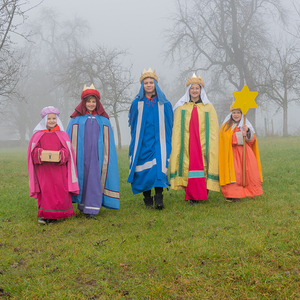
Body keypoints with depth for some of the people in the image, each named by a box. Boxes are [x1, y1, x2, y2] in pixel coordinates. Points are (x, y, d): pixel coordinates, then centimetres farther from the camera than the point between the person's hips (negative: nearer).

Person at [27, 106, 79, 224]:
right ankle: (44, 214, 2)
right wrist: (40, 154, -16)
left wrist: (61, 155, -16)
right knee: (45, 190, -5)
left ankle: (54, 215, 8)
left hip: (59, 169, 1)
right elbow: (33, 150, 6)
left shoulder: (63, 135, 11)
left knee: (60, 191, -2)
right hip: (43, 169, -1)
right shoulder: (38, 135, 10)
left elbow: (67, 150, 5)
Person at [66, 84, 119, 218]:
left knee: (95, 180, -5)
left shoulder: (103, 119, 10)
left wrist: (107, 158, 5)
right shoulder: (76, 119, 8)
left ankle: (92, 208, -3)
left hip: (96, 155, 0)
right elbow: (70, 139, 8)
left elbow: (108, 141, 11)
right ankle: (82, 203, 19)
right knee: (82, 178, 3)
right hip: (81, 155, 0)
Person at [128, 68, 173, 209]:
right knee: (143, 169, 0)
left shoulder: (164, 104, 6)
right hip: (142, 143, 1)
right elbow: (133, 125, 14)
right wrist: (135, 143, 8)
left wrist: (167, 144, 4)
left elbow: (168, 125, 10)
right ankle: (147, 198, 10)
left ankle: (159, 198, -18)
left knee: (158, 167, -16)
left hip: (158, 142, -1)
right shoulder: (137, 103, 8)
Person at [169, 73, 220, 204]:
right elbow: (177, 130, 9)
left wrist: (211, 148, -1)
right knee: (189, 167, -6)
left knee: (202, 167, -6)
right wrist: (177, 147, 0)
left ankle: (201, 194, 1)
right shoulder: (181, 108, 11)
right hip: (187, 145, 0)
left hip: (203, 145, 0)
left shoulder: (208, 108, 11)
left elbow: (213, 130, 8)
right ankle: (192, 196, -1)